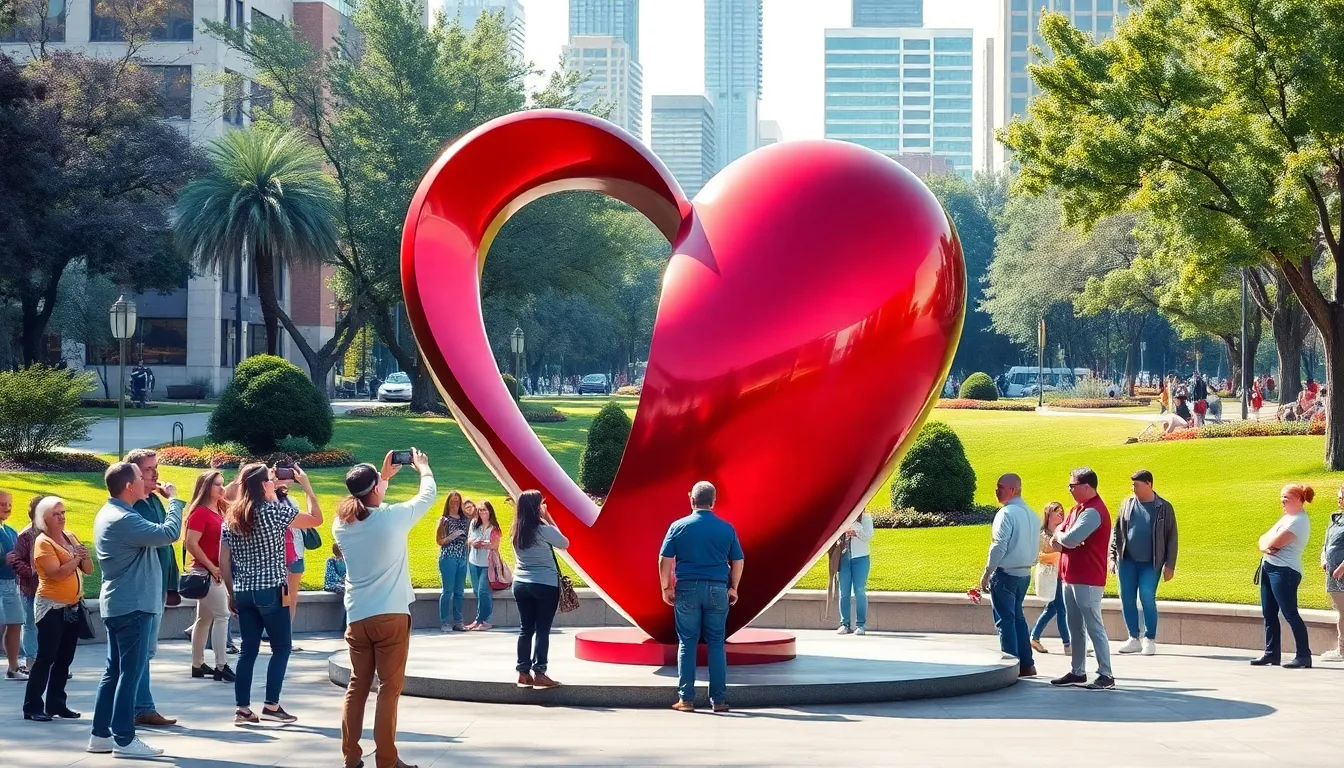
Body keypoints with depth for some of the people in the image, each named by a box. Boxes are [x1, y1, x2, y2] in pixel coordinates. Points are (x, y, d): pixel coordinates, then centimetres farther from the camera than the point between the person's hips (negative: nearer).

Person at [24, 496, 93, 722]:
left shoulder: (70, 537, 10)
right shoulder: (43, 542, -11)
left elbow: (88, 570, 9)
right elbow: (57, 573, -22)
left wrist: (85, 557, -11)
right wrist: (76, 558, -14)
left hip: (73, 606, 7)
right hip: (52, 606, -7)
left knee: (64, 659, 10)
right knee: (46, 657, -8)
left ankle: (56, 704, 17)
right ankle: (32, 706, -5)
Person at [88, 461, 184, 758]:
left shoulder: (109, 513, 12)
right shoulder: (123, 519, -21)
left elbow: (153, 535, 17)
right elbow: (169, 533, -25)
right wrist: (173, 498, -11)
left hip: (118, 603, 10)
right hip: (132, 605, -10)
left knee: (115, 670, 13)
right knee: (130, 673, -5)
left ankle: (101, 735, 16)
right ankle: (124, 740, -2)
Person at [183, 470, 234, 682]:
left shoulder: (219, 510, 12)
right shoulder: (200, 512, -14)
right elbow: (191, 544, -21)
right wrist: (211, 567, -19)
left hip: (216, 571, 9)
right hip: (206, 571, -9)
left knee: (205, 618, 12)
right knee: (221, 615, -12)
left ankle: (198, 665, 18)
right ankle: (221, 667, -13)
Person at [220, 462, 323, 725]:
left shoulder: (231, 516, 6)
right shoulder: (274, 511, -10)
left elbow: (223, 561, 8)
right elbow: (316, 519, 0)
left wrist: (231, 593, 16)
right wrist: (306, 486, 7)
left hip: (243, 593, 5)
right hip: (271, 591, -5)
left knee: (248, 650, 10)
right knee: (282, 647, 6)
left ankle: (242, 709, 7)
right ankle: (271, 705, 3)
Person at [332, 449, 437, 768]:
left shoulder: (342, 524, 1)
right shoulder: (392, 517, -12)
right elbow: (429, 494, 3)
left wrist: (383, 475, 30)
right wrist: (423, 467, 22)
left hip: (357, 618, 5)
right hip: (391, 616, -5)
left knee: (357, 687, 12)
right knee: (389, 689, 0)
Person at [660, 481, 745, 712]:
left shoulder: (678, 526, -1)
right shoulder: (726, 528, 2)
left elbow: (664, 560, -2)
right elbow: (738, 561, 7)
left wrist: (666, 588, 7)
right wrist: (733, 587, 18)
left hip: (687, 589, -1)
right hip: (717, 589, 1)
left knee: (687, 643, 6)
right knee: (716, 643, 7)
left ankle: (686, 698, 4)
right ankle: (718, 699, 6)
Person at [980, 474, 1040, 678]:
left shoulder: (1007, 514, -15)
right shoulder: (1032, 515, 10)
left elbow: (999, 547, -18)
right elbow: (1035, 547, 15)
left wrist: (986, 574, -12)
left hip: (1005, 574, -8)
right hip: (1025, 573, 8)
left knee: (1005, 620, -3)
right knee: (1017, 617, 17)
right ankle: (1026, 664, 18)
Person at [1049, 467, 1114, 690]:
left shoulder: (1093, 511, -17)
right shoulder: (1077, 509, 15)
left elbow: (1070, 539, -25)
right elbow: (1058, 541, 15)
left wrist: (1059, 537, -3)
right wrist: (1060, 542, -9)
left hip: (1087, 580, -10)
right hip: (1070, 578, 10)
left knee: (1094, 627, -7)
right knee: (1075, 628, 14)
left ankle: (1106, 675, -4)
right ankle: (1078, 672, 21)